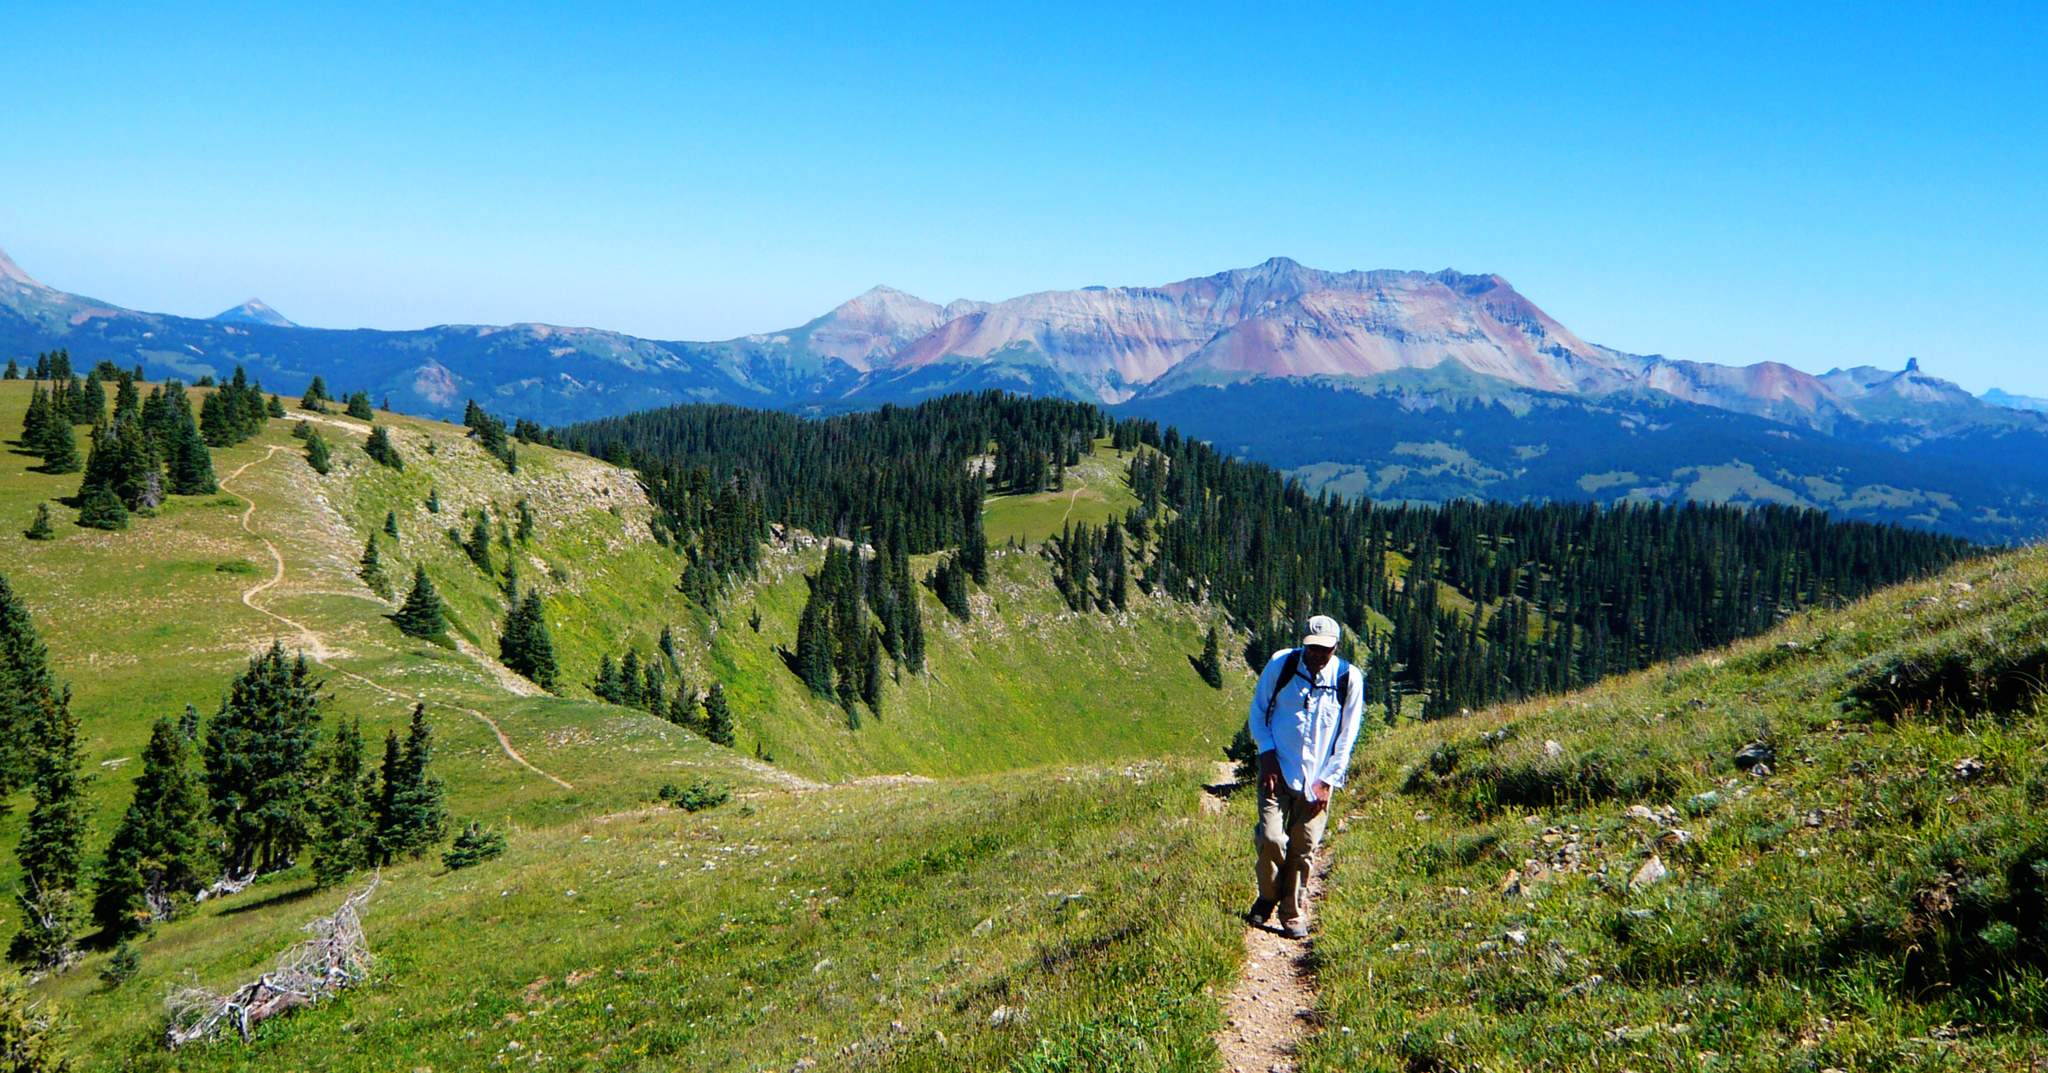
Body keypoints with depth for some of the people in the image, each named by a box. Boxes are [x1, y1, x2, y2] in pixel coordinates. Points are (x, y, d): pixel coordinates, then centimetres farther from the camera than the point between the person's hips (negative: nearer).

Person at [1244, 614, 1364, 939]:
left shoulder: (1350, 679, -5)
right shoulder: (1280, 664, -5)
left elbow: (1346, 738, 3)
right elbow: (1258, 711, 6)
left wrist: (1328, 780, -2)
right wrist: (1267, 755, -5)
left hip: (1317, 778, 1)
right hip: (1278, 771, -1)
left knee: (1304, 849, 1)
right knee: (1270, 838, -12)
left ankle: (1292, 913, 18)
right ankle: (1268, 898, 14)